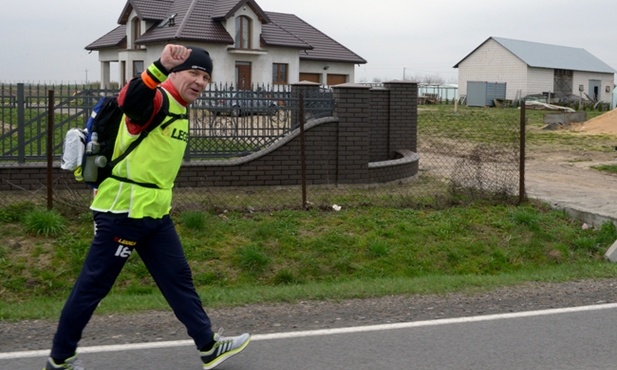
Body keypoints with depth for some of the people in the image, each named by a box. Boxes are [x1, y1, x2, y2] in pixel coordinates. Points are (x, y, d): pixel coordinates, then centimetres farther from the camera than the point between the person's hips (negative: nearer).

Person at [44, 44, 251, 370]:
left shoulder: (179, 111, 15)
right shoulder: (156, 99, -14)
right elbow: (129, 99, -40)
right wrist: (160, 67, -54)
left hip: (155, 213, 9)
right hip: (122, 211, -9)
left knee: (178, 277, 11)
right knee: (93, 286, 2)